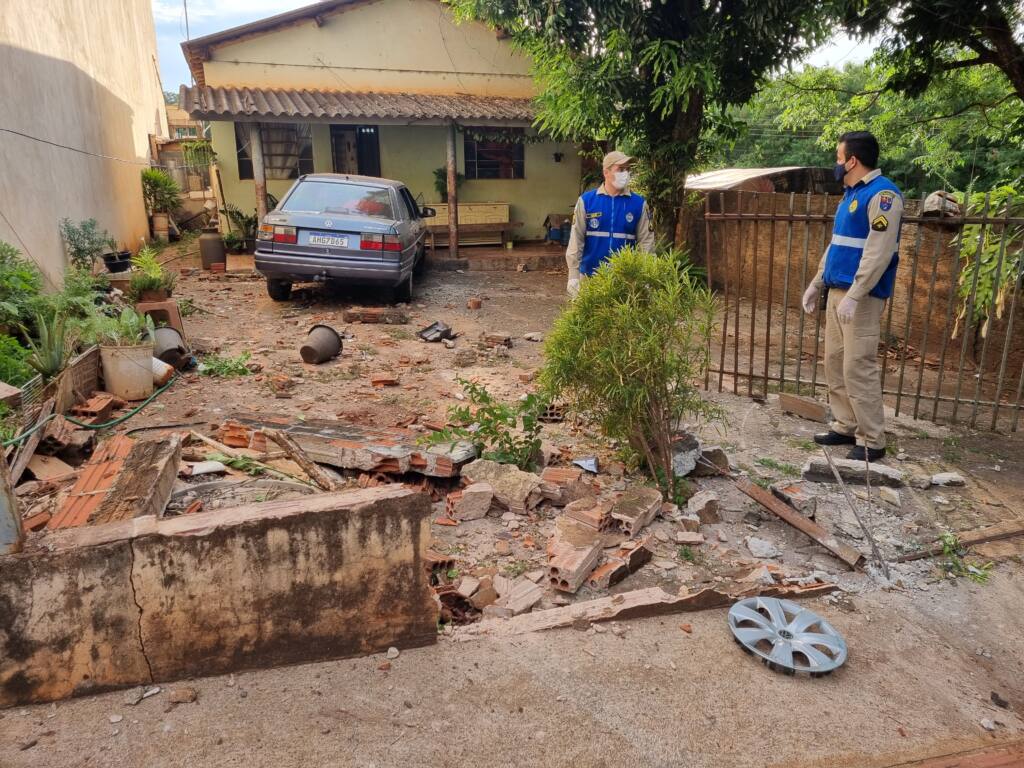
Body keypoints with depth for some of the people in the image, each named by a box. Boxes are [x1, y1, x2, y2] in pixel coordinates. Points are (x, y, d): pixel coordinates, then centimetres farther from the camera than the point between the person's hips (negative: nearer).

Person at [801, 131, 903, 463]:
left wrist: (854, 296, -26)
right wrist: (817, 284, 22)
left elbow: (879, 252, -21)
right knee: (835, 363, 11)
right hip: (837, 292, 9)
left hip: (861, 296, -9)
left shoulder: (882, 194, -13)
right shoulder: (851, 194, 17)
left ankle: (872, 442, -1)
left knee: (858, 367, -9)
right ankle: (845, 426, 21)